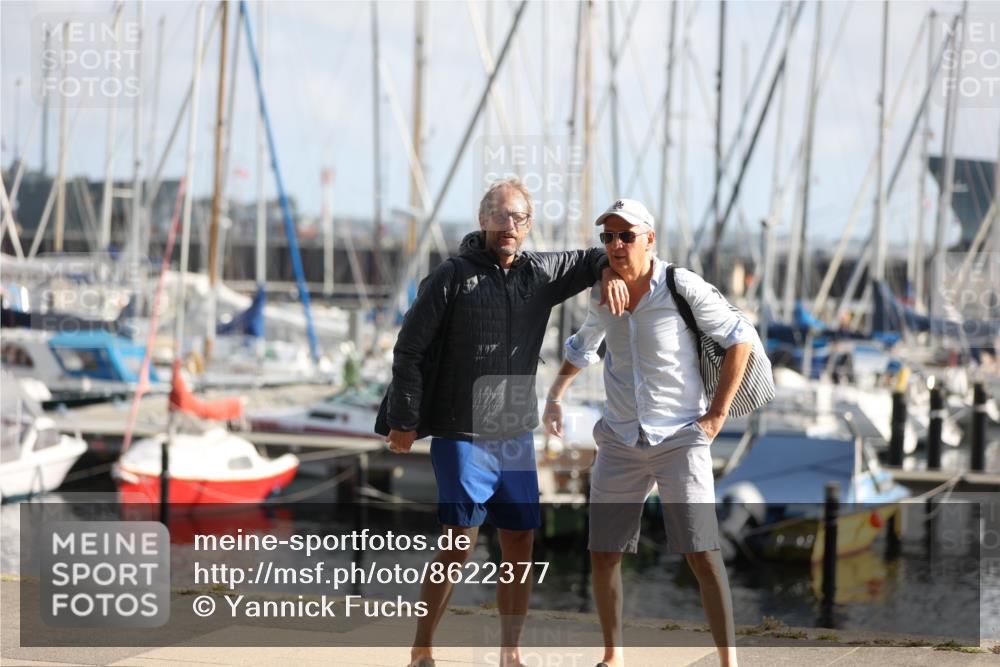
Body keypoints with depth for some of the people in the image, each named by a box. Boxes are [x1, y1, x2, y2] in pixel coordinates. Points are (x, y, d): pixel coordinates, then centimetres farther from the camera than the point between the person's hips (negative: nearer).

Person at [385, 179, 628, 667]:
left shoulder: (540, 274, 7)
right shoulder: (451, 278, -6)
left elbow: (593, 257, 20)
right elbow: (409, 349, -5)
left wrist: (609, 273, -5)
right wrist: (403, 421, -9)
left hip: (516, 436, 5)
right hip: (460, 434, -5)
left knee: (519, 545, 7)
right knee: (459, 544, -11)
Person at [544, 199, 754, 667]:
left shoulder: (683, 288, -13)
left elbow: (740, 338, -5)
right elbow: (584, 346, 25)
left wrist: (718, 413, -6)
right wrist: (554, 395, 22)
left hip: (681, 439, -5)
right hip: (620, 443, 5)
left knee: (703, 554, -12)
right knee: (603, 554, 5)